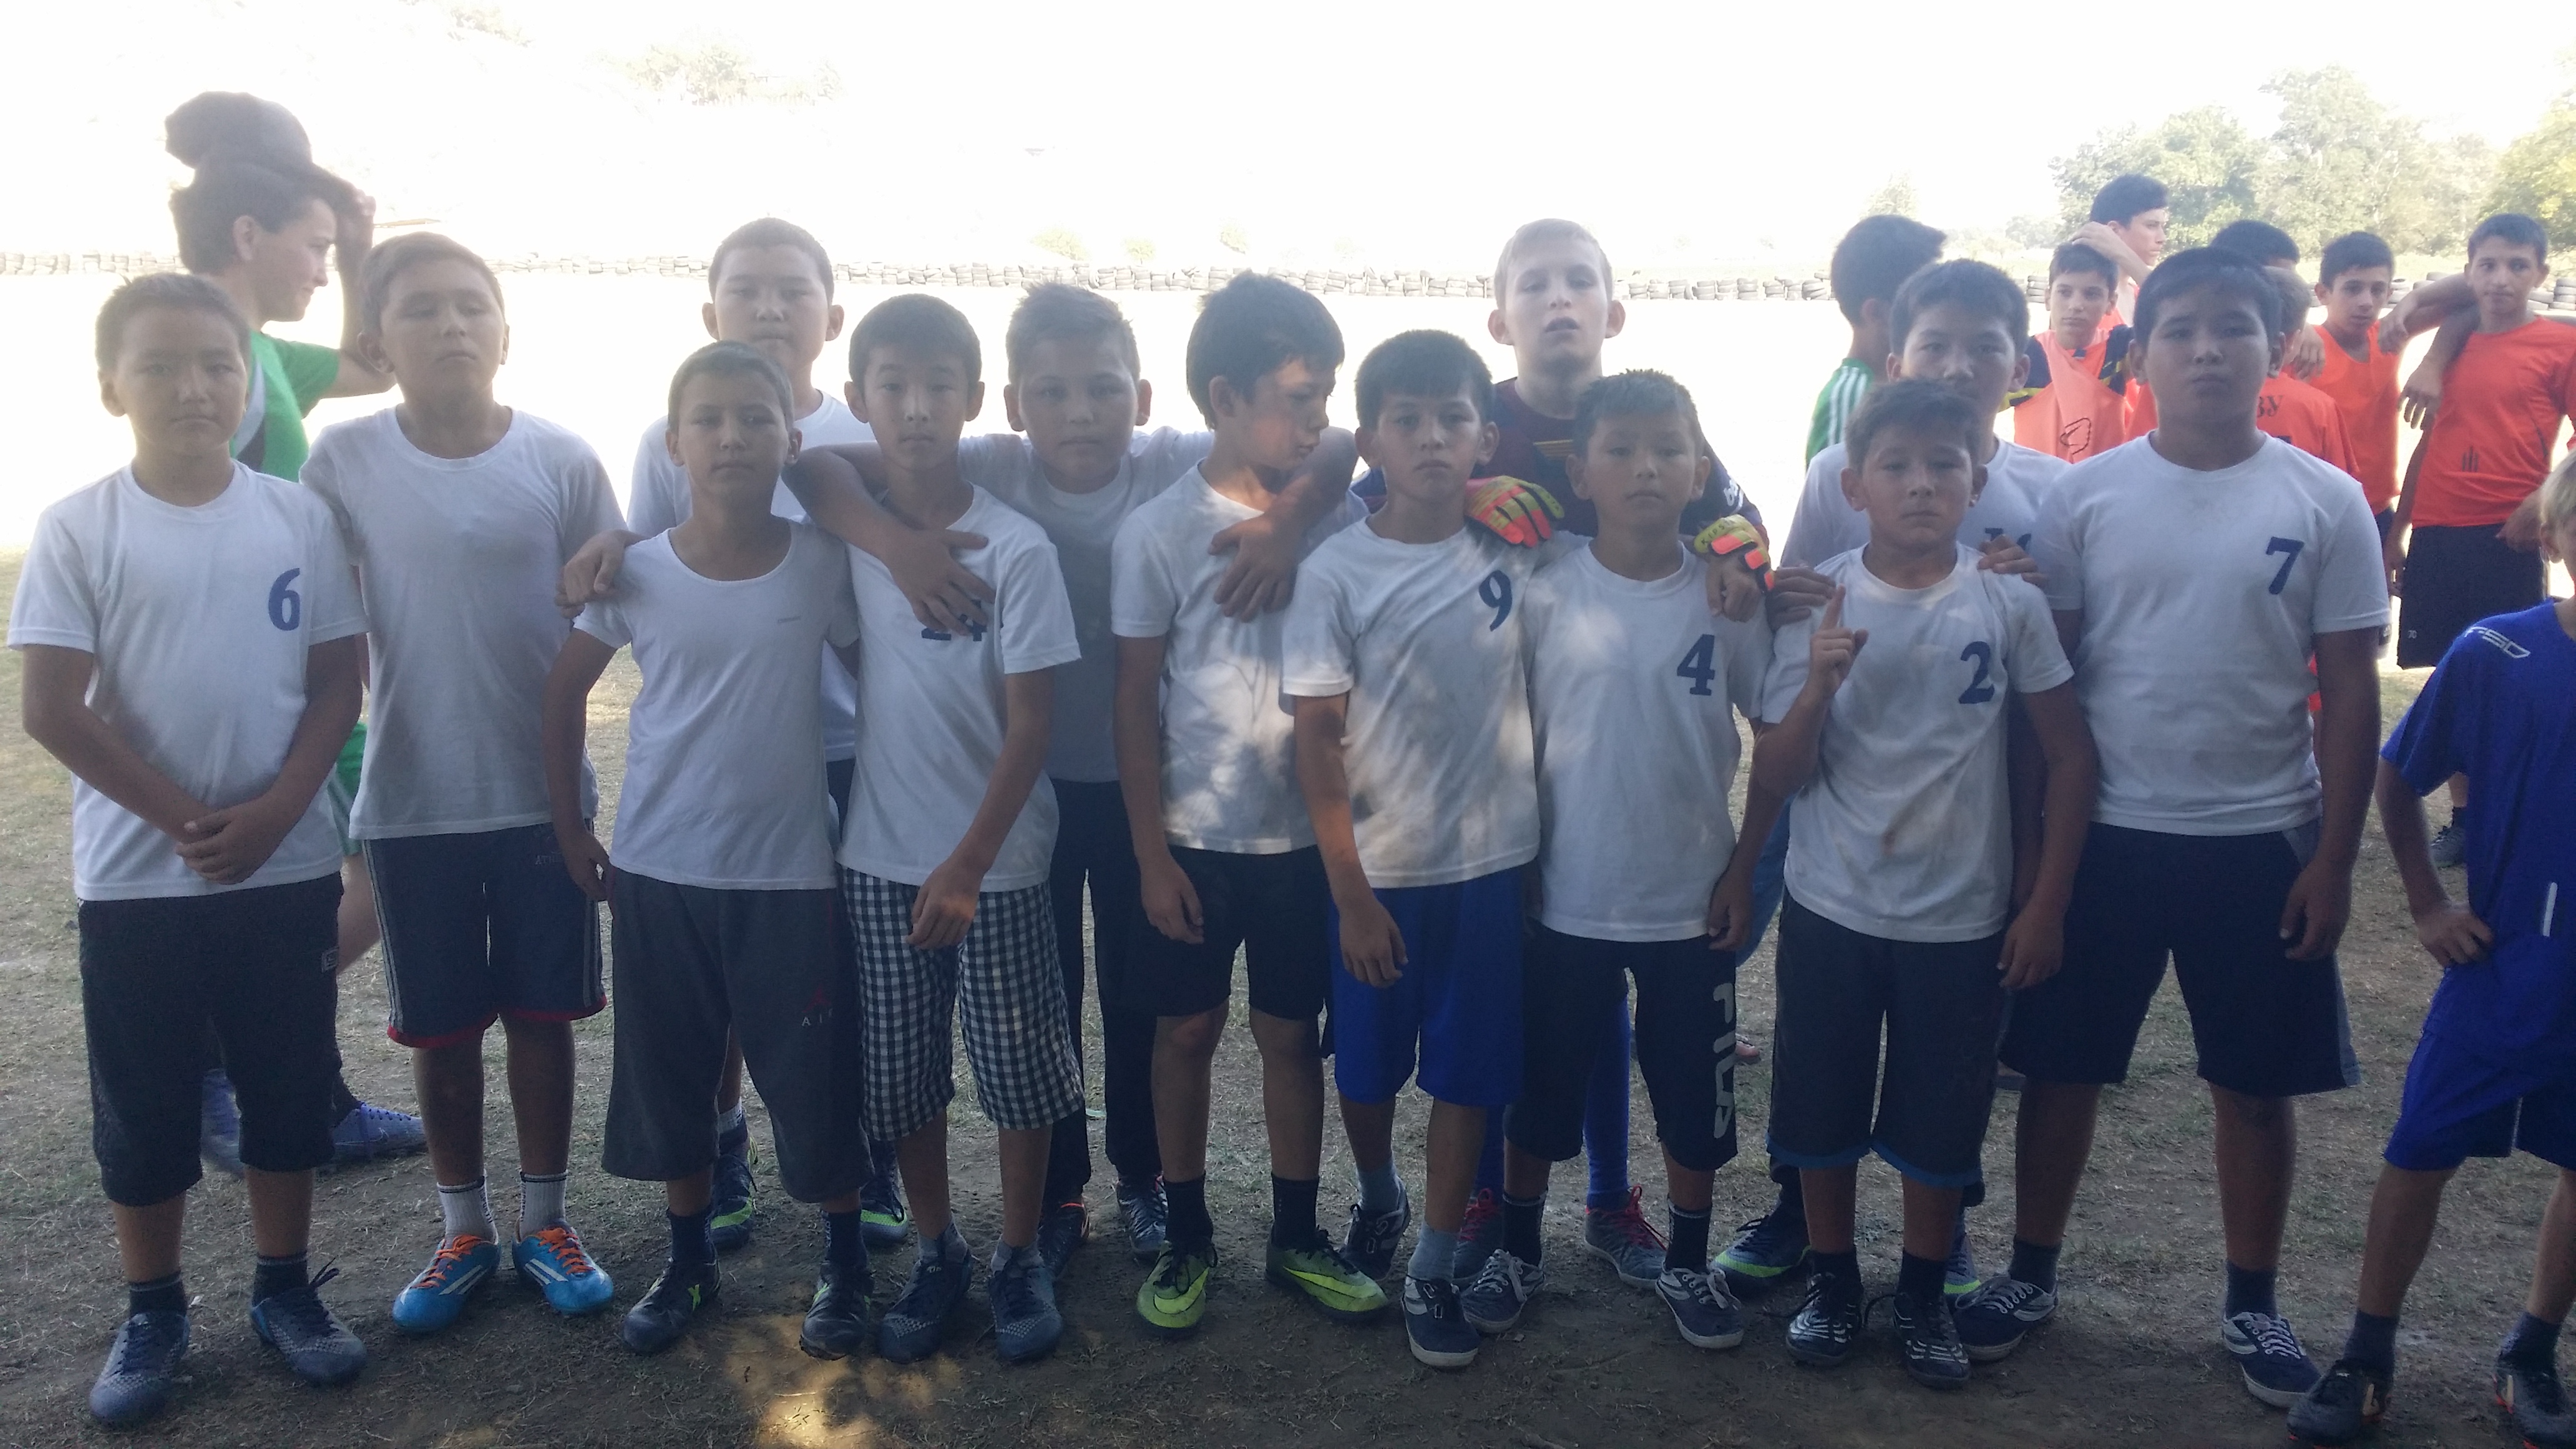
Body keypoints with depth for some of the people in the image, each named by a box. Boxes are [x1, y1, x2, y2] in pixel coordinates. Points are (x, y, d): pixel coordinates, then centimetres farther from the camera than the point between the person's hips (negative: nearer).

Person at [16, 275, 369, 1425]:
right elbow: (52, 709, -8)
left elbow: (337, 685, 1)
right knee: (143, 1108, 10)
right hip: (136, 876, -1)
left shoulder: (298, 518, -1)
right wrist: (185, 821, -11)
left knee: (289, 1092, 11)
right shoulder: (78, 529, -6)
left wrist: (273, 811, -12)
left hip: (289, 866, 2)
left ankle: (285, 1290, 28)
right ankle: (153, 1312, 27)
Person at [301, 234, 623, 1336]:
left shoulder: (561, 459, -5)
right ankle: (464, 1230, 30)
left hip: (541, 790, 0)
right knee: (441, 1027, 12)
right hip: (411, 799, 1)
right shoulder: (344, 460, -4)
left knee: (541, 1012, 10)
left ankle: (544, 1222, 28)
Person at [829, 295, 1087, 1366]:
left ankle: (1021, 1257, 27)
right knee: (900, 1074, 13)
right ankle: (937, 1252, 32)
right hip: (876, 856, 3)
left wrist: (968, 862, -15)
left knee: (1018, 1069, 8)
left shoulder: (1017, 549, -12)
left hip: (997, 862, -3)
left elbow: (1029, 726, -12)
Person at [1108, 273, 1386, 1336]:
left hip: (1307, 834, 2)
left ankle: (1297, 1240, 28)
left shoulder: (1340, 521, -2)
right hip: (1195, 836, -2)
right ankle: (1186, 1240, 27)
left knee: (1292, 1035, 12)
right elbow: (1135, 700, -6)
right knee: (1188, 1032, 10)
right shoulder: (1160, 531, -9)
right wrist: (1151, 852, -7)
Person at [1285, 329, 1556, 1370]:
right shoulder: (1334, 572, -9)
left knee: (1466, 1074, 8)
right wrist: (1349, 891, -11)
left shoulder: (1518, 550, -3)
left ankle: (1432, 1272, 24)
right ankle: (1377, 1200, 44)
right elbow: (1317, 742, -9)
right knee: (1366, 1067, 15)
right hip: (1379, 867, -1)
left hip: (1492, 860, 1)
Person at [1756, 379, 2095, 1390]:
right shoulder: (1814, 602, -7)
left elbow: (2070, 756, 0)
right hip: (1830, 909, 1)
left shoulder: (2009, 604, -8)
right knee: (1820, 1113, 13)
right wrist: (1817, 684, -24)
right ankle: (1832, 1284, 34)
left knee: (1940, 1121, 12)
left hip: (1962, 918, 0)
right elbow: (1775, 780, -7)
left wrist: (2046, 904, -2)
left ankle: (1923, 1298, 33)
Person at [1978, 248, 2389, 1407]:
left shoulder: (2325, 503, -2)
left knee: (2256, 1083, 12)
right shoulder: (2085, 496, -3)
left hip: (2260, 843, 0)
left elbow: (2349, 693, 0)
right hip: (2103, 834, 0)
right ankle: (2029, 1276, 29)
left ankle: (2252, 1304, 31)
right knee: (2061, 1067, 10)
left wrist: (2334, 858, -3)